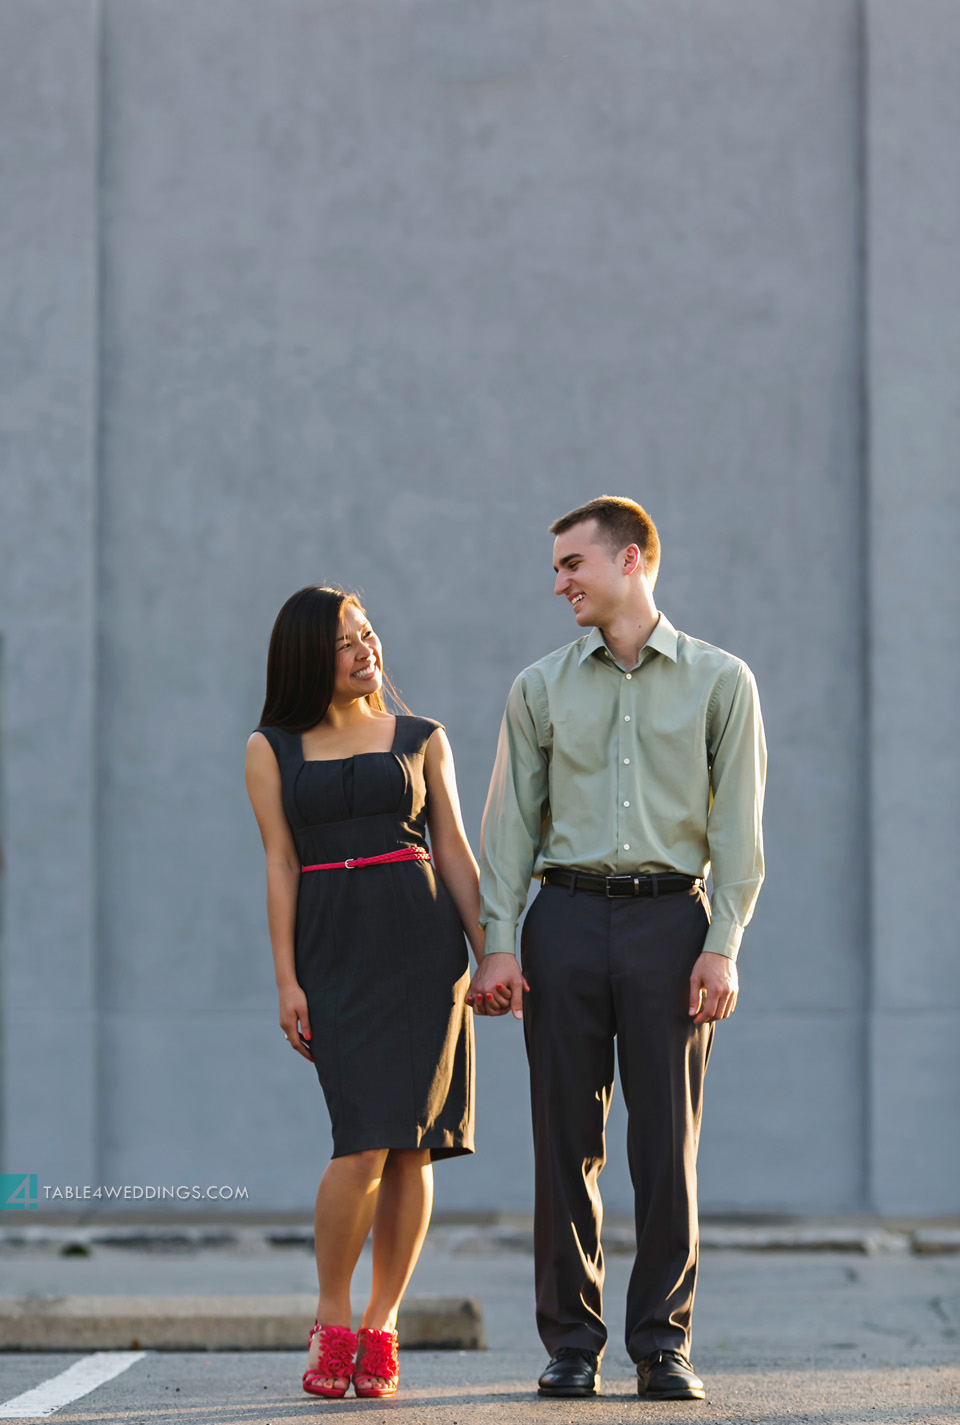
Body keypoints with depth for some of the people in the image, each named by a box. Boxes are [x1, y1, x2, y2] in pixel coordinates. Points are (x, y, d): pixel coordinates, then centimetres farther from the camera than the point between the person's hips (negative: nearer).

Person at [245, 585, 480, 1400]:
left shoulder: (421, 739, 12)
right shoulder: (273, 750, 9)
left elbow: (456, 853, 11)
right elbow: (280, 865, 4)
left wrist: (489, 956, 3)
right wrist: (286, 980, -2)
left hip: (423, 943, 2)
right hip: (333, 949, -2)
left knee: (412, 1147, -2)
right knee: (365, 1143, -14)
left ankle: (381, 1331, 8)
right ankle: (331, 1326, 3)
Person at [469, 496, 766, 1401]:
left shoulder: (719, 682, 6)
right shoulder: (541, 688, 12)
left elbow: (737, 826, 2)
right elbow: (509, 820, 9)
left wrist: (722, 946, -7)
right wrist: (496, 943, -1)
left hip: (670, 918, -2)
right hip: (567, 919, 2)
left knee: (668, 1144, -2)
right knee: (566, 1141, 1)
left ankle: (663, 1343, 6)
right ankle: (571, 1342, 8)